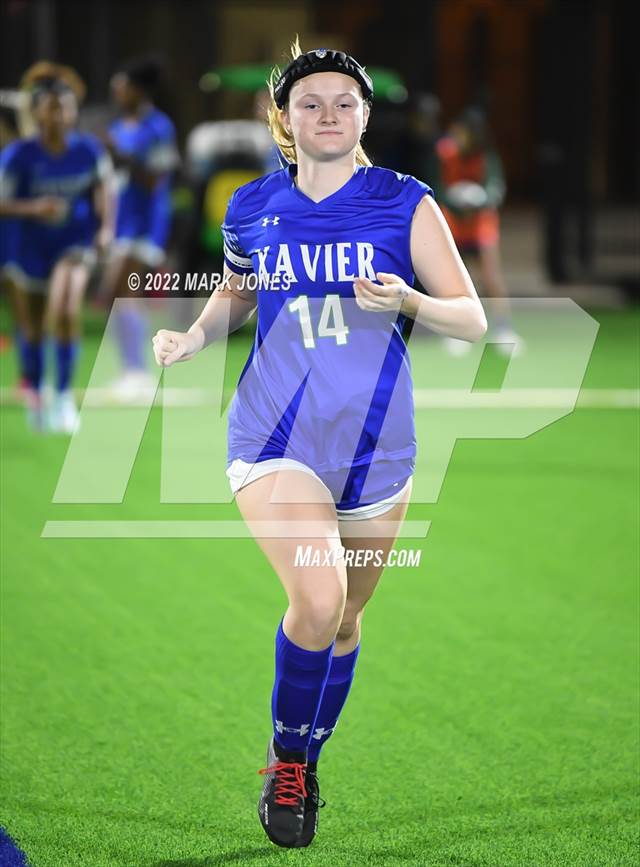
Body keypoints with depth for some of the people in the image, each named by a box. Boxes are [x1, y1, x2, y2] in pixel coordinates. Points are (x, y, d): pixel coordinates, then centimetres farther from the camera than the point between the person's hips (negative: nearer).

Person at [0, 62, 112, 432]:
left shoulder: (89, 149, -11)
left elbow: (102, 186, 8)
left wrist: (106, 226, -4)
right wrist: (34, 208, -31)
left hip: (75, 244, 0)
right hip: (31, 249, 0)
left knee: (66, 311, -23)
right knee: (32, 328, 13)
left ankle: (65, 395, -7)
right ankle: (35, 395, 39)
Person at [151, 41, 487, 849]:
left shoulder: (405, 204, -3)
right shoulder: (253, 208, 2)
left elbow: (473, 320, -5)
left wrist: (408, 300, -25)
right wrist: (194, 336, 0)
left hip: (376, 445, 2)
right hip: (274, 439, -1)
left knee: (344, 619, 14)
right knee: (317, 596, -24)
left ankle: (303, 765, 38)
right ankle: (285, 763, -2)